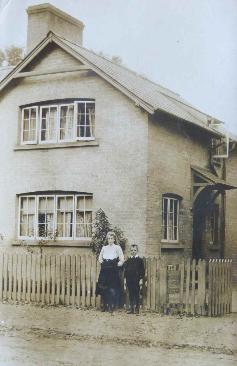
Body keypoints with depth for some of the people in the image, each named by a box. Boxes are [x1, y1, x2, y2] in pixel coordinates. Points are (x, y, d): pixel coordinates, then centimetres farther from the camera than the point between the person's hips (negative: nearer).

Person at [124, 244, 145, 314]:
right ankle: (131, 309, 13)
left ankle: (137, 309, 5)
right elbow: (125, 270, 13)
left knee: (136, 294, 0)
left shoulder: (140, 260, 0)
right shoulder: (128, 260, 10)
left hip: (136, 280, -4)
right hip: (129, 280, 4)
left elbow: (142, 271, -1)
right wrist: (125, 278, 6)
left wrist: (141, 279, -8)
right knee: (130, 294, 7)